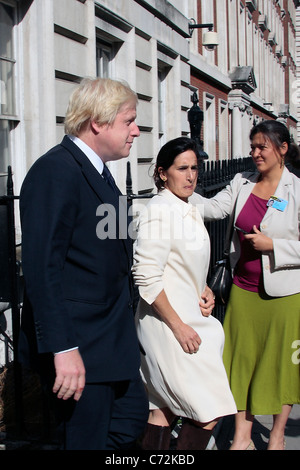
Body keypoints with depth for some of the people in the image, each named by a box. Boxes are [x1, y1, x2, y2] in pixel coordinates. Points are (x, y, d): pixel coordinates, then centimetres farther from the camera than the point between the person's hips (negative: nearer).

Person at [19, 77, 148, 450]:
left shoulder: (97, 172, 13)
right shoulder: (55, 171, -18)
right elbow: (42, 268, -25)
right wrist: (63, 349, -27)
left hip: (110, 341, 10)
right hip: (77, 346, -10)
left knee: (133, 416, 18)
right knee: (87, 439, 1)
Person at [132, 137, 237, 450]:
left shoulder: (191, 210, 12)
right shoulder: (159, 210, -16)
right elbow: (147, 278, -20)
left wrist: (205, 291, 5)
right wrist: (179, 327, -19)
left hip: (188, 317, 9)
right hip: (167, 322, -9)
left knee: (163, 408, 13)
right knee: (209, 409, -6)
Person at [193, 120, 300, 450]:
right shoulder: (242, 183, 4)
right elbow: (214, 208, -6)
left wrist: (272, 246, -18)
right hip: (244, 289, 4)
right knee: (243, 361, 10)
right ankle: (242, 436, 23)